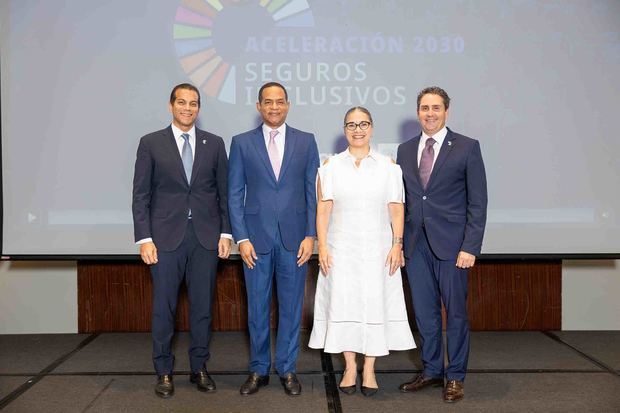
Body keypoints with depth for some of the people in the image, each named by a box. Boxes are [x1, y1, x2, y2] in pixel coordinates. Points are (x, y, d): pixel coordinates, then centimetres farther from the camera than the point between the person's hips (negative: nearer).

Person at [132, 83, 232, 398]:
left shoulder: (214, 144, 8)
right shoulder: (151, 143, 3)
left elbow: (224, 191, 9)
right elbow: (141, 195, 0)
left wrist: (225, 233, 2)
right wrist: (144, 238, -7)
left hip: (206, 237, 2)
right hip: (166, 237, -1)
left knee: (202, 305, 8)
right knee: (163, 307, 5)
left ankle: (199, 368, 22)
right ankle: (164, 372, 18)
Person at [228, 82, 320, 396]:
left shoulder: (306, 141, 6)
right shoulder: (242, 143, 4)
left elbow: (313, 191, 4)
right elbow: (235, 194, 2)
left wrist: (310, 235, -3)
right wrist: (241, 238, -5)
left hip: (294, 237, 0)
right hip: (256, 237, 0)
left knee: (291, 306, 7)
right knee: (257, 307, 8)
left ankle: (287, 369, 21)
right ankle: (258, 370, 22)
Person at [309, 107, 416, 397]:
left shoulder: (388, 166, 3)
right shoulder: (330, 166, 3)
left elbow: (396, 209, 1)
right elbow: (324, 209, 1)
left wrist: (397, 244, -6)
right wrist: (322, 246, -7)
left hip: (377, 249, 0)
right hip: (341, 248, 0)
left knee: (375, 304, 2)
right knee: (344, 304, 4)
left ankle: (369, 369, 14)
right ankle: (350, 368, 17)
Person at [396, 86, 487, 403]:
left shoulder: (467, 148, -1)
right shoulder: (405, 150, 12)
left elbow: (477, 202, -5)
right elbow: (400, 201, 13)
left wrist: (470, 247, -12)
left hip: (451, 244, -4)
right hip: (415, 244, 4)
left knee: (455, 312, 4)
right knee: (425, 312, 11)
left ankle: (455, 377, 17)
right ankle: (431, 371, 25)